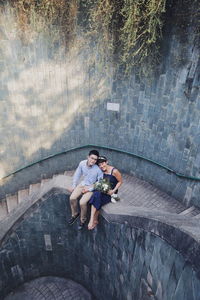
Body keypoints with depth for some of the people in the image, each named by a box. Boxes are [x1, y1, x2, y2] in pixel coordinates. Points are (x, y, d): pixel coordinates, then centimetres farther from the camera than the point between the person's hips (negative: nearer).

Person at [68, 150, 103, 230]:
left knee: (82, 202, -22)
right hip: (83, 184, 5)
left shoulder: (98, 169, -25)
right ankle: (75, 214, 17)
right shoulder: (82, 163, -13)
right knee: (72, 198, -13)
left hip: (92, 187, -4)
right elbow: (77, 175, 4)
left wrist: (89, 189, -17)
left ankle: (83, 220, 7)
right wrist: (74, 186, 5)